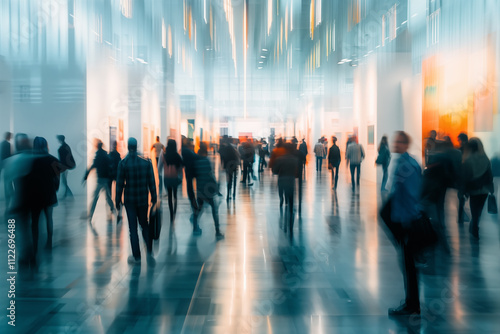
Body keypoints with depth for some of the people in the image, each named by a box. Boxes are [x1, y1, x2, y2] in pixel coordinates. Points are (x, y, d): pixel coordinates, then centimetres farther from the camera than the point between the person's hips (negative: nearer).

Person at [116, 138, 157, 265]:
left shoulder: (123, 163, -9)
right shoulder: (146, 161, -3)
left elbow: (120, 183, -6)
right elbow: (151, 182, 0)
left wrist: (118, 200, 3)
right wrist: (154, 197, 8)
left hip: (129, 200, -2)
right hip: (143, 199, 2)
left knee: (133, 228, 6)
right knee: (144, 225, 15)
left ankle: (136, 257, 10)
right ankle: (149, 252, -1)